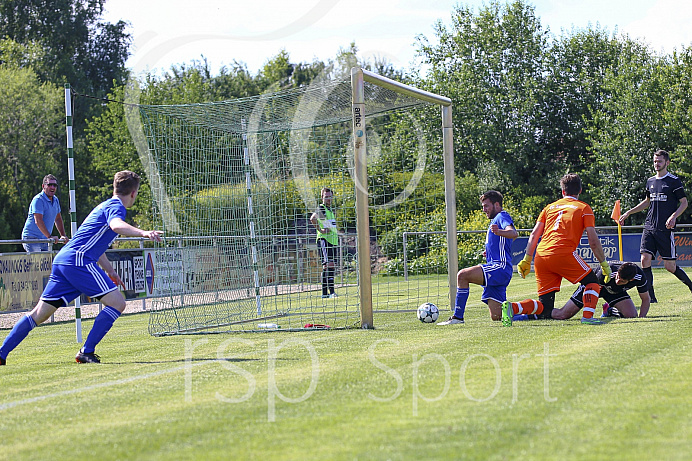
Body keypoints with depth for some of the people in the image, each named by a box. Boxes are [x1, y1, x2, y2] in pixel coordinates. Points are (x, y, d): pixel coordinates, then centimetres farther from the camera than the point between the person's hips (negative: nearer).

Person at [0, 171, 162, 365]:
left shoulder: (106, 206, 27)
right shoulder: (116, 206, -3)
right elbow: (116, 225, -28)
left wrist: (109, 271, 44)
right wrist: (143, 233, -42)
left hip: (63, 260, 10)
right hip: (78, 260, -10)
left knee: (40, 313, 11)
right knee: (117, 304, -9)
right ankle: (86, 352, -11)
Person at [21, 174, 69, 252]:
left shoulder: (55, 200, 13)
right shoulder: (38, 200, -15)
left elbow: (58, 219, 24)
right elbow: (38, 221, -25)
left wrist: (63, 236, 15)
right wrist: (49, 236, -29)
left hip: (44, 239, 8)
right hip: (32, 237, -8)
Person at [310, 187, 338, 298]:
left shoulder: (331, 210, 21)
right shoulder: (321, 209, -8)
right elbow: (313, 218, -28)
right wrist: (320, 230, -23)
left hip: (333, 241, 9)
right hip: (324, 240, -9)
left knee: (327, 267, 9)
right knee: (329, 264, -18)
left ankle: (325, 293, 12)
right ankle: (331, 291, -23)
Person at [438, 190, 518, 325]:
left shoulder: (502, 216, -2)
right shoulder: (495, 220, 29)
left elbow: (514, 233, -25)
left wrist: (499, 232, -43)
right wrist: (489, 252, 23)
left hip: (500, 268, -10)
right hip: (497, 270, 10)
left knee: (463, 275, -24)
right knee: (496, 317, 4)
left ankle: (458, 317, -22)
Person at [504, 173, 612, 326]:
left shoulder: (550, 207, 25)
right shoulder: (584, 208, 13)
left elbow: (534, 235, 18)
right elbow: (593, 241, 6)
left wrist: (527, 259, 19)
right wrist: (604, 263, 13)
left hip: (541, 255, 5)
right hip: (563, 254, -5)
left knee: (544, 307, 7)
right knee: (592, 281, 15)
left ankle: (512, 307, -16)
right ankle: (587, 316, -5)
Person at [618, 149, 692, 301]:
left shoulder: (674, 181, -3)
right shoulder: (650, 181, 14)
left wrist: (673, 216, -19)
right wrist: (628, 213, 24)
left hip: (666, 229, -5)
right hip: (649, 227, 5)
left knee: (670, 266, -4)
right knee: (645, 259, -10)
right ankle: (650, 297, -5)